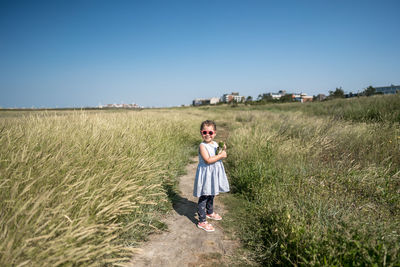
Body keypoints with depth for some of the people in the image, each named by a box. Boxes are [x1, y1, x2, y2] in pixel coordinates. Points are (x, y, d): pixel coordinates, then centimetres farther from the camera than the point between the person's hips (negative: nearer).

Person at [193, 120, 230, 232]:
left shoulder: (216, 144, 5)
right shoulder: (202, 146, -18)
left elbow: (222, 157, 13)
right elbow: (208, 160, -28)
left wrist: (224, 150, -7)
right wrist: (220, 155, -22)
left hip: (214, 173, 8)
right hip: (206, 174, -8)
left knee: (211, 195, 24)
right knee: (203, 197, -1)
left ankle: (210, 212, 46)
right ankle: (202, 221, 9)